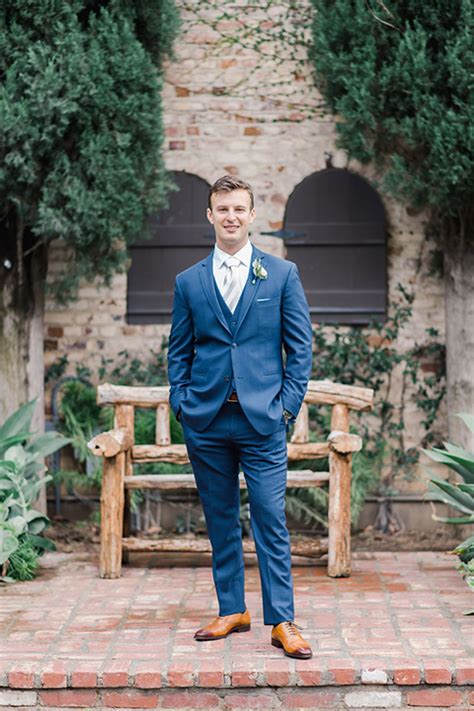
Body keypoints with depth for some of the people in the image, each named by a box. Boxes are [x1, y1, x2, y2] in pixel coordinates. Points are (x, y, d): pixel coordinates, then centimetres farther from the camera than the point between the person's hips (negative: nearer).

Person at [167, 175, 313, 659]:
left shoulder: (282, 274, 5)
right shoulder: (188, 282, 9)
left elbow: (300, 346, 4)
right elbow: (178, 351, 13)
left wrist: (288, 404, -3)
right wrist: (181, 404, 2)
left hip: (262, 419, -2)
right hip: (206, 420, 2)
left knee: (270, 520, -4)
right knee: (220, 521, 9)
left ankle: (282, 621, 0)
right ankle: (232, 610, 20)